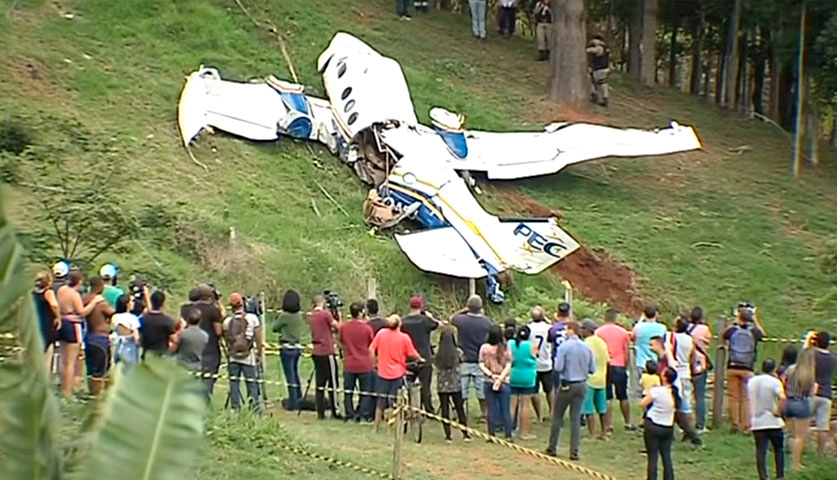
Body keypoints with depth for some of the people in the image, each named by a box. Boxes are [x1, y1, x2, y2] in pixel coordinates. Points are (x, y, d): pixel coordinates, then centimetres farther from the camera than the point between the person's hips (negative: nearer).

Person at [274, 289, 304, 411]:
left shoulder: (284, 316, -15)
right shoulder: (298, 316, 5)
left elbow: (275, 328, -5)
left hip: (287, 347, -7)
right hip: (298, 347, 7)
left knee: (290, 376, -2)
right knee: (295, 373, 21)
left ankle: (293, 403, 0)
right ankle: (299, 399, 29)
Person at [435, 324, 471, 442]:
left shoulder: (438, 354, -6)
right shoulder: (458, 352, -6)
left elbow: (437, 369, -2)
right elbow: (460, 363, 5)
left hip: (442, 385, 0)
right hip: (456, 385, 0)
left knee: (445, 409, 4)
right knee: (460, 408, 8)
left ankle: (447, 435, 3)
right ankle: (465, 434, 7)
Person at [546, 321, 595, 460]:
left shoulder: (564, 347, -14)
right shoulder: (586, 347, 0)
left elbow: (558, 368, -17)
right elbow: (592, 369, 3)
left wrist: (556, 362, 4)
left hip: (567, 385, -4)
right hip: (581, 385, 4)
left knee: (557, 417, 10)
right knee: (576, 418, 6)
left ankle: (552, 447, 15)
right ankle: (574, 451, 3)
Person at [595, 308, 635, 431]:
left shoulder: (598, 332, -2)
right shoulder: (623, 332, 2)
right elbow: (627, 352, 3)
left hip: (604, 367, -1)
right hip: (620, 366, 1)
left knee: (607, 398, 2)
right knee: (623, 397, 13)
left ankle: (609, 425, -2)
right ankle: (628, 423, 20)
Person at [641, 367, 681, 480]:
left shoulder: (656, 391, -18)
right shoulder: (676, 393, -2)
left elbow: (643, 404, -9)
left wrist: (649, 392, 6)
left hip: (652, 426, -4)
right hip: (668, 428, 4)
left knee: (653, 458, 1)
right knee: (667, 457, 11)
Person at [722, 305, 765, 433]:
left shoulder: (732, 330, -4)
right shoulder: (754, 332, -4)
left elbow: (723, 336, 18)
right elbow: (762, 334, 19)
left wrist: (735, 321, 19)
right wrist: (755, 320, 21)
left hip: (732, 368, 1)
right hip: (747, 369, -1)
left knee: (733, 397, 7)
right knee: (746, 398, 3)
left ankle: (735, 424, 7)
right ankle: (746, 426, 0)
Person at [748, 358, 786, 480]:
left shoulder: (751, 381, 7)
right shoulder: (774, 382, -10)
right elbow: (782, 397, -24)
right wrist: (778, 411, -15)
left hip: (756, 423, 3)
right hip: (773, 422, -3)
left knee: (760, 451, 2)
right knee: (779, 449, 12)